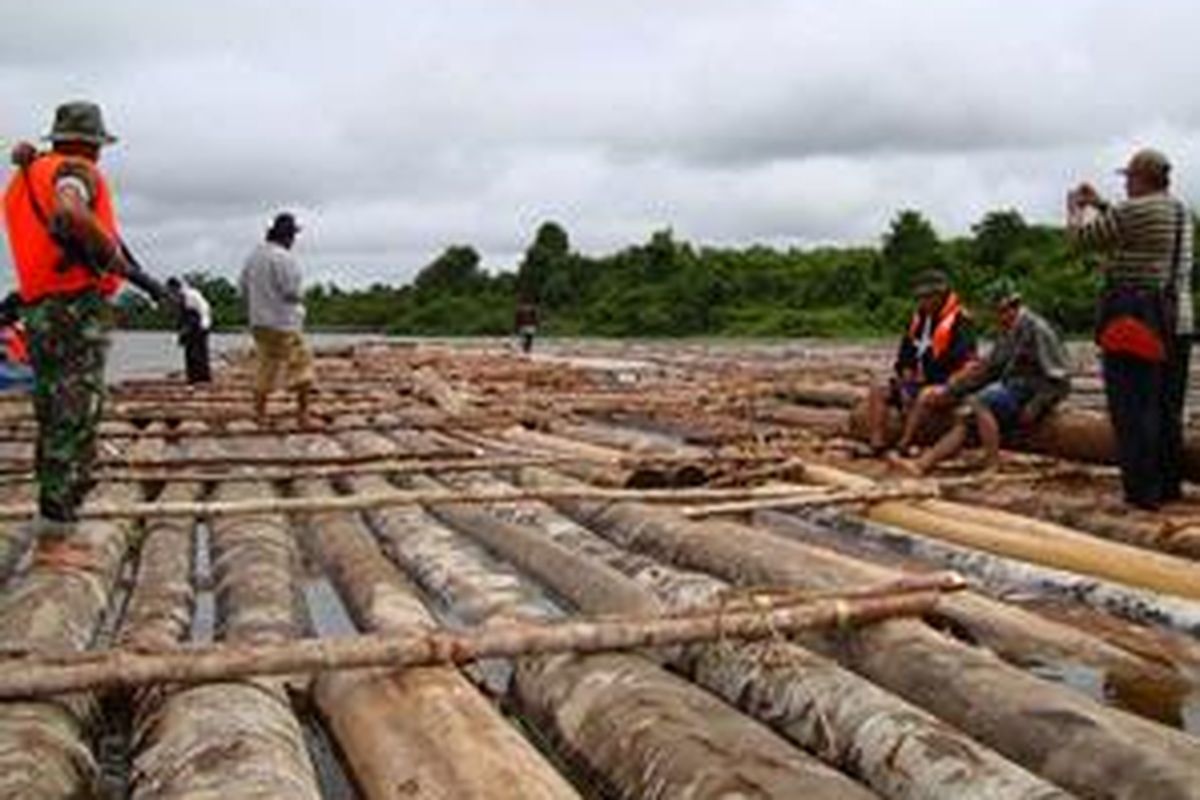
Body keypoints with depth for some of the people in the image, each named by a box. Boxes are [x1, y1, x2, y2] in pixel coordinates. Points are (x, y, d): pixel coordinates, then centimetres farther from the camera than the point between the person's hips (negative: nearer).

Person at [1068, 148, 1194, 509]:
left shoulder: (1133, 211, -13)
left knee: (1133, 410, -3)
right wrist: (1100, 205, 31)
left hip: (1137, 318, -8)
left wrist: (1075, 208, 16)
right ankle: (1170, 485, 24)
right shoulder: (1182, 211, 13)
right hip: (1177, 320, 8)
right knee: (1169, 408, 15)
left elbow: (1083, 237, -3)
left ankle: (1143, 492, -1)